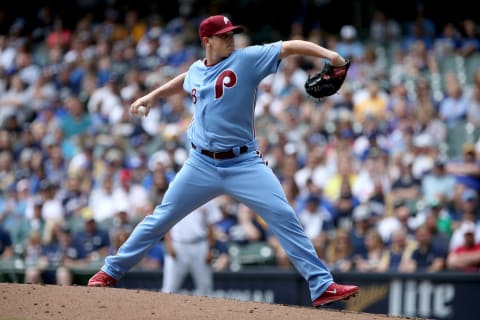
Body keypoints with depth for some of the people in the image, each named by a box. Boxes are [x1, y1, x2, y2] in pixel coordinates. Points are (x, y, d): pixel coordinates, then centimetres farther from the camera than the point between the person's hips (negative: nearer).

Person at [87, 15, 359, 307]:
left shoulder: (247, 59, -6)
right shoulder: (196, 71, 8)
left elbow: (289, 47, -16)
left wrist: (327, 54, -29)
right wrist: (153, 96, 31)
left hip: (244, 164, -3)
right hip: (202, 165, 3)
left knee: (285, 218, -13)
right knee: (161, 218, 9)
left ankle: (322, 287, -10)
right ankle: (112, 271, 23)